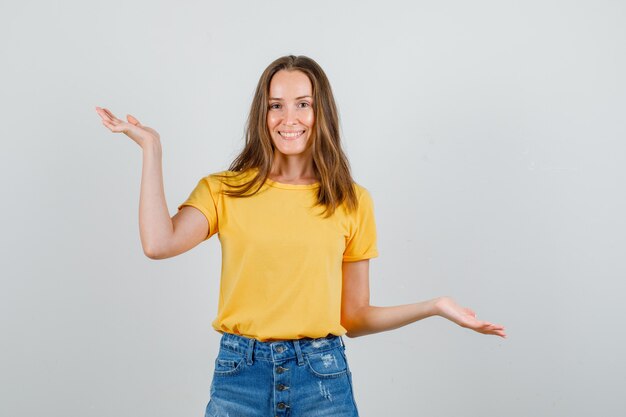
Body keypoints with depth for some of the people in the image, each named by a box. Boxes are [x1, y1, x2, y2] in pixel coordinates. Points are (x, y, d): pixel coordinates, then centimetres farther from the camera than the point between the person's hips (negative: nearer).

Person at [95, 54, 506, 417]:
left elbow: (354, 318, 7)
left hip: (322, 376, 0)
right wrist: (151, 147, -10)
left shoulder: (353, 201, 4)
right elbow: (159, 244, -18)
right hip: (240, 374, 0)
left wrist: (435, 306, -4)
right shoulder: (223, 191, 2)